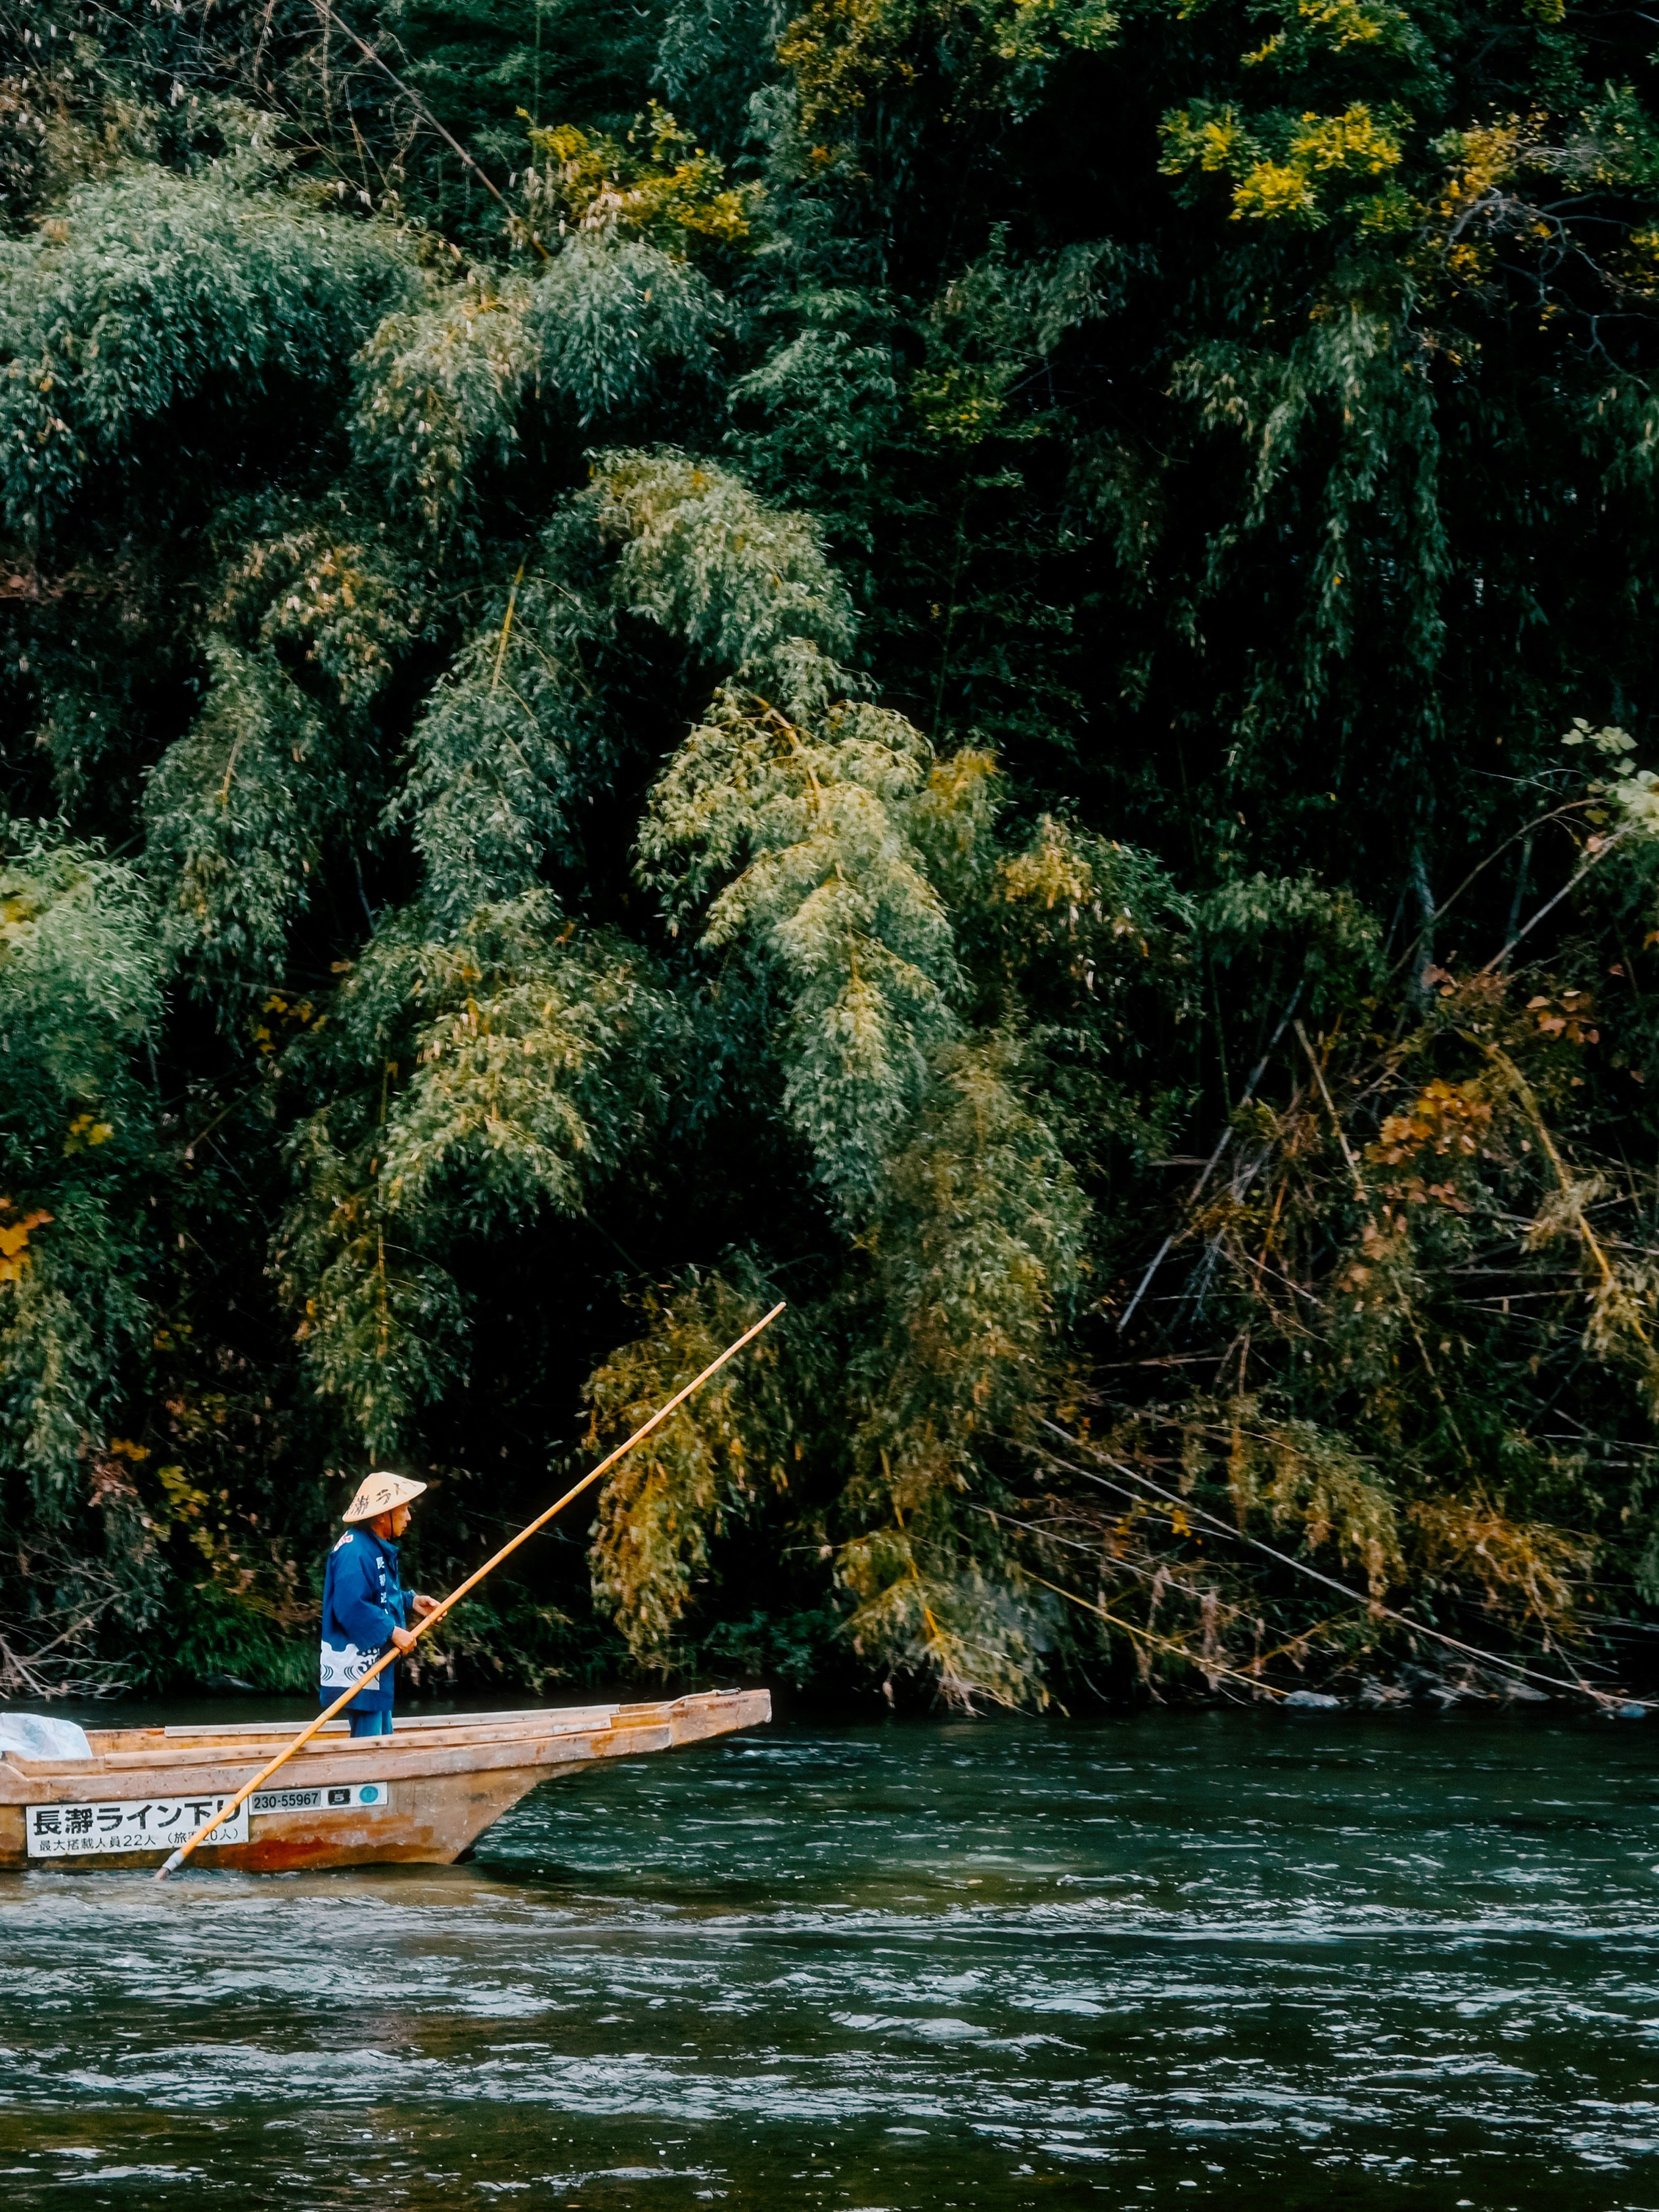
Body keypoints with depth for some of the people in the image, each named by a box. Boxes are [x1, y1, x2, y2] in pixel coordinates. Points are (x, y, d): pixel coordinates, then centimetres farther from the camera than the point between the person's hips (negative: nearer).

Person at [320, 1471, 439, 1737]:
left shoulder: (379, 1549, 16)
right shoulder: (354, 1552, -19)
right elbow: (351, 1607, -28)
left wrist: (411, 1602, 8)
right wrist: (392, 1632, -24)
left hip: (376, 1666, 11)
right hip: (356, 1665, -11)